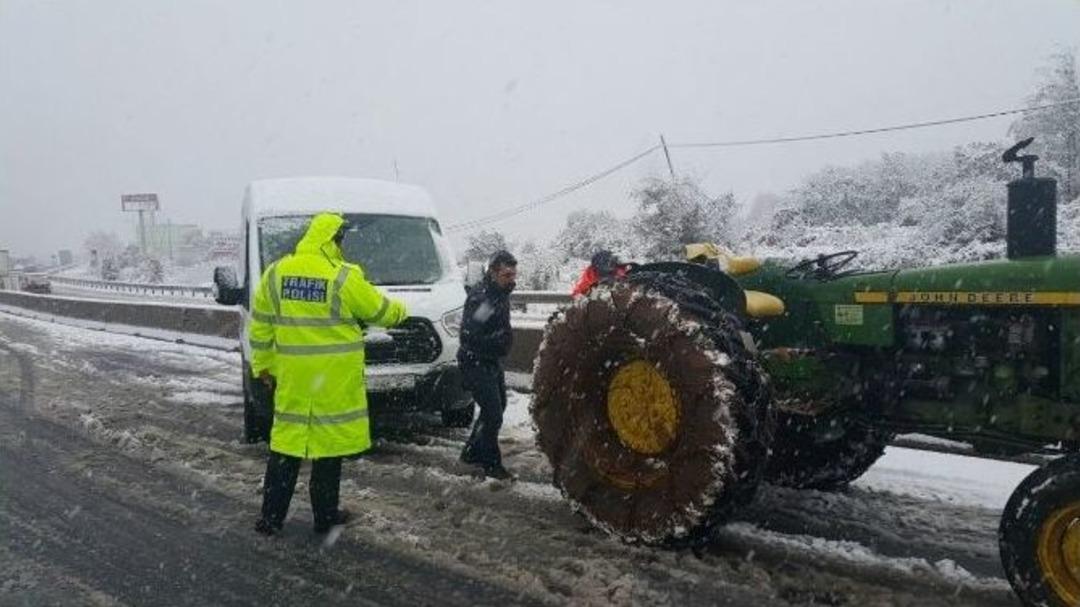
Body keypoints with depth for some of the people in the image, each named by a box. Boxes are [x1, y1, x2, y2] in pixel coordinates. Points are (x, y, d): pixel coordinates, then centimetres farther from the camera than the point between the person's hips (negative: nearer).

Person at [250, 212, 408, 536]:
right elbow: (379, 311, 1)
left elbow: (260, 325, 9)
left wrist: (263, 365, 18)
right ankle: (325, 515, 17)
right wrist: (400, 311, 22)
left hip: (291, 377, 4)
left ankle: (270, 517, 17)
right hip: (333, 379, -4)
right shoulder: (344, 277, -11)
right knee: (328, 442, 7)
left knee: (286, 441, 12)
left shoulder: (276, 273, 4)